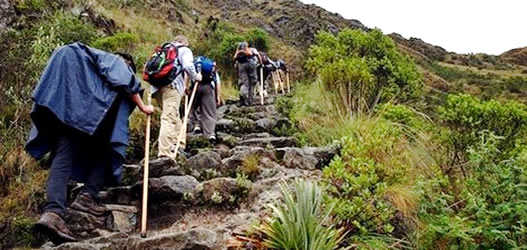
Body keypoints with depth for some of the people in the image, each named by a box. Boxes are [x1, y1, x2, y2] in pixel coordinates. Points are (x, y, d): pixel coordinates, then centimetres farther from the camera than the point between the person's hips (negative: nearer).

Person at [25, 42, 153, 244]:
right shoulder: (118, 63, 22)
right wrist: (142, 107, 14)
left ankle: (53, 211, -27)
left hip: (58, 107, 6)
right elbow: (128, 84, 4)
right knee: (103, 150, 10)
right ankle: (87, 196, -9)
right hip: (87, 108, -6)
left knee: (63, 157, -9)